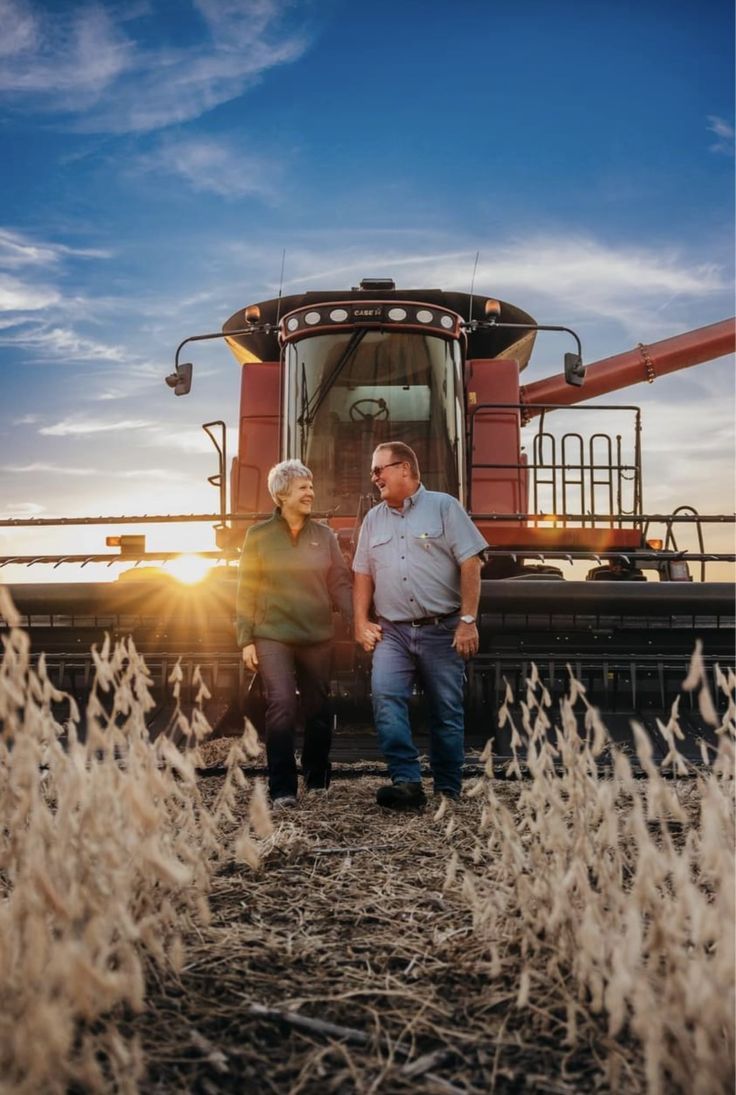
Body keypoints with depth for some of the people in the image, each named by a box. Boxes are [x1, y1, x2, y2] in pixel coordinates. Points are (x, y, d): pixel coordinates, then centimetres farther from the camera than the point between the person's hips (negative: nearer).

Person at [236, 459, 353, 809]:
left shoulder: (324, 535, 7)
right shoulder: (259, 536, 2)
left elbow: (340, 583, 6)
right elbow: (246, 591, 2)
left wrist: (358, 622, -7)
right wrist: (246, 640, -2)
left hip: (318, 636, 3)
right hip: (273, 636, -2)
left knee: (318, 710, 8)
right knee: (281, 706, -14)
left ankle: (317, 780, 26)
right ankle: (282, 789, -6)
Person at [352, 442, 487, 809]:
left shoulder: (443, 506, 2)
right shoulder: (373, 519, 15)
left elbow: (470, 564, -4)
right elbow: (363, 574, 17)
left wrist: (468, 620, -11)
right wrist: (361, 622, 5)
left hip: (441, 629, -3)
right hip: (392, 631, 3)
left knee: (446, 712, 3)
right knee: (386, 699, -18)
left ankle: (448, 791, 15)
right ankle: (407, 781, -16)